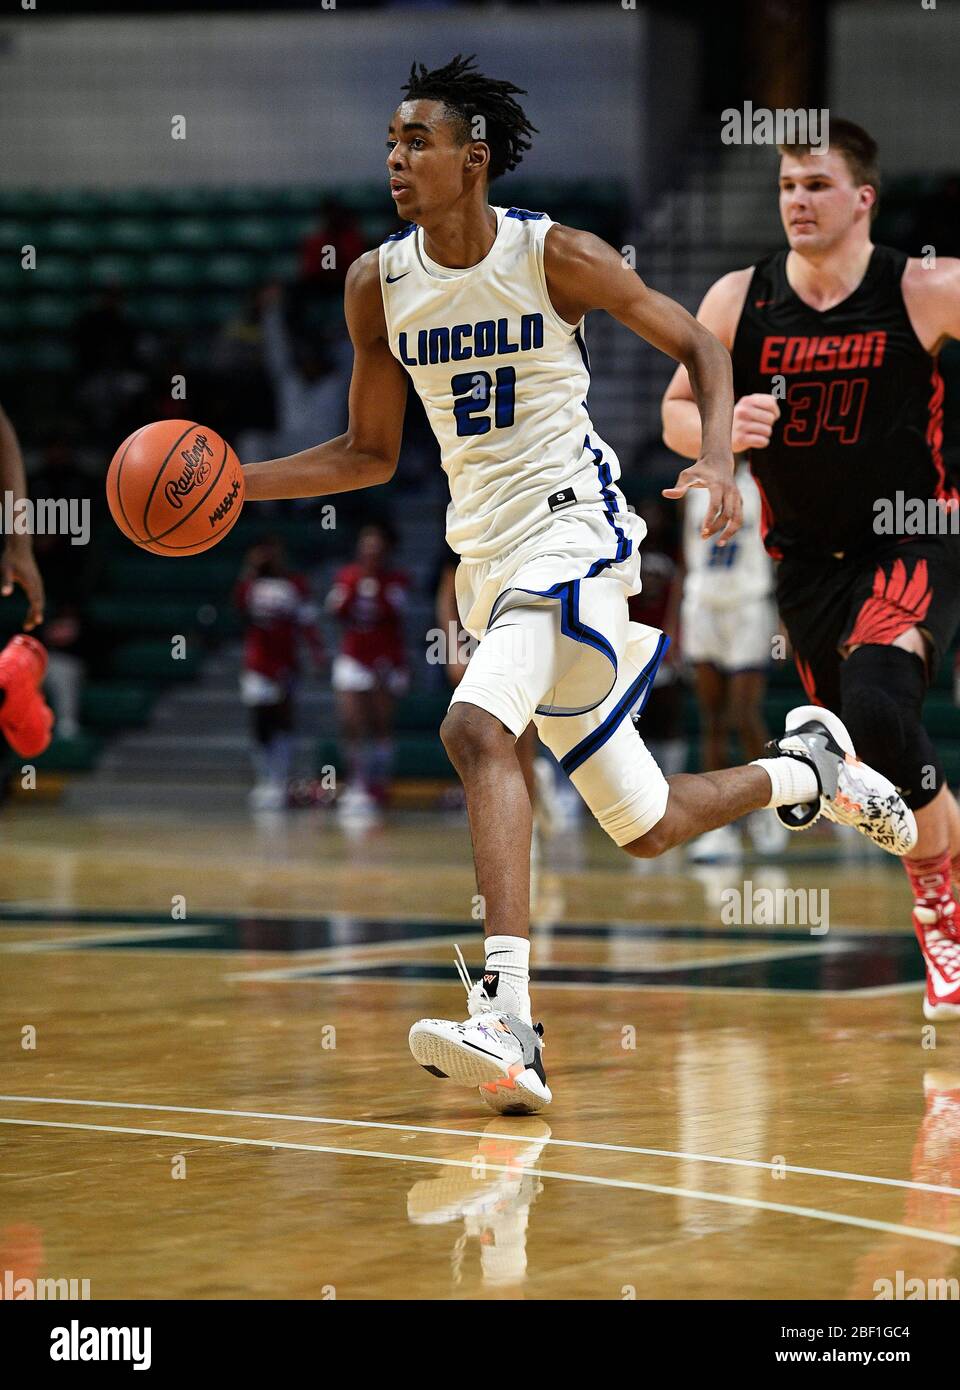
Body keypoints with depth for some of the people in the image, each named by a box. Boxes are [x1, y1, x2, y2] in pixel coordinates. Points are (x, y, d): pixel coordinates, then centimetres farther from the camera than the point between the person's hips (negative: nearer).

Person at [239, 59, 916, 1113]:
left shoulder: (551, 255, -10)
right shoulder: (378, 284, 5)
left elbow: (696, 346, 0)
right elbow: (369, 454, 14)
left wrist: (716, 460, -18)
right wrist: (236, 480, -1)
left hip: (572, 525, -6)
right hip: (485, 553, 6)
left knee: (475, 730, -32)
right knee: (645, 826, 12)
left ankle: (506, 1019, -38)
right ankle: (809, 767, 43)